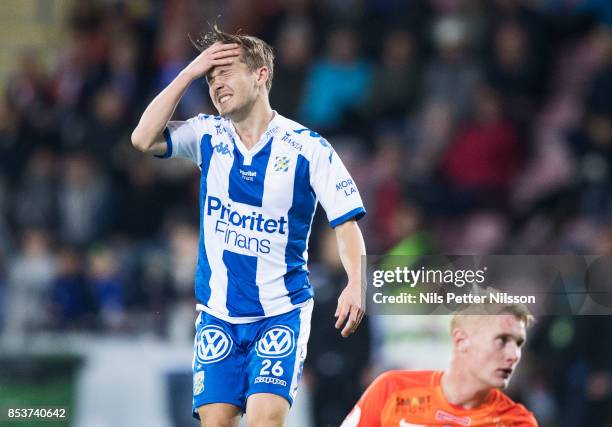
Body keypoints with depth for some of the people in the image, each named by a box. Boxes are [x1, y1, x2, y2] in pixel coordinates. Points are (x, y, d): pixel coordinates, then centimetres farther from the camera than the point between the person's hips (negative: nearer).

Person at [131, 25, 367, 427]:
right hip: (217, 314, 4)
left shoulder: (307, 147, -6)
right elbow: (144, 138, -9)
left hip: (282, 313, -4)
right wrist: (190, 72, -9)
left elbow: (346, 222, -7)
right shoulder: (208, 135, 5)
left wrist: (355, 285, -22)